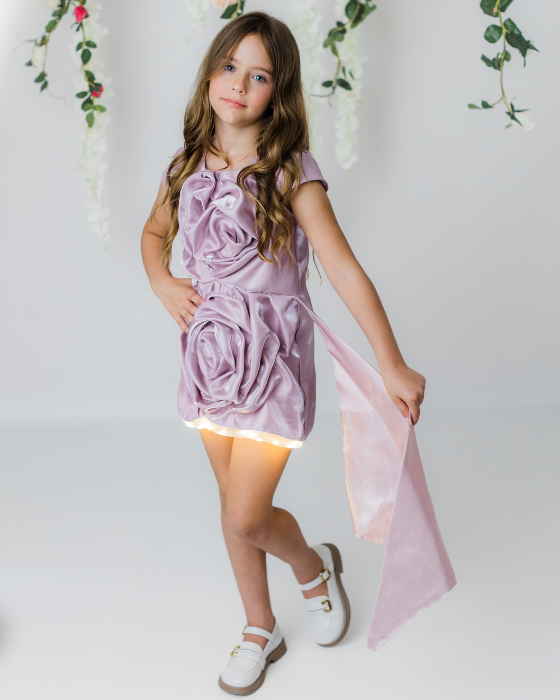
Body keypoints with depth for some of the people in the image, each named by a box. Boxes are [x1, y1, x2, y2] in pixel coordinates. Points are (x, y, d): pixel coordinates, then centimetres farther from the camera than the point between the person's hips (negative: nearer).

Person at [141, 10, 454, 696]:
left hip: (272, 359, -5)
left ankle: (314, 566, 31)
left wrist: (393, 365, -21)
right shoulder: (188, 166, 3)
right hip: (209, 351, 5)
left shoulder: (290, 171, -12)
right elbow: (154, 233, 22)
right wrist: (162, 281, 0)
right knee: (233, 501, 15)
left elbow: (345, 268, -17)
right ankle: (260, 629, 37)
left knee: (246, 517, -4)